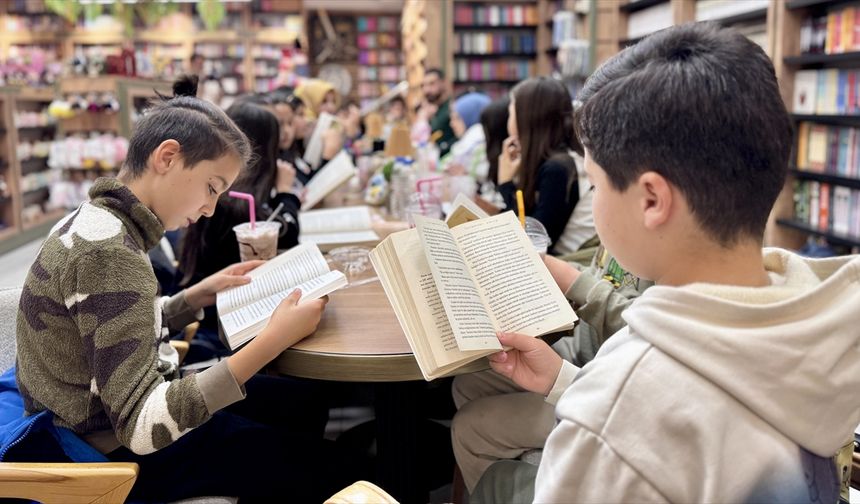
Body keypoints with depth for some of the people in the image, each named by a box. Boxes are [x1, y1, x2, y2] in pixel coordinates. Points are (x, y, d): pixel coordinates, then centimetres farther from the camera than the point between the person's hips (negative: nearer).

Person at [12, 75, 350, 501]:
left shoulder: (93, 220, 0)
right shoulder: (110, 255, -29)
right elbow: (142, 427, -33)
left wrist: (198, 296, 2)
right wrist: (273, 340, -35)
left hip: (102, 423, 9)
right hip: (121, 453, -9)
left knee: (297, 398, 18)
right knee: (313, 462, -1)